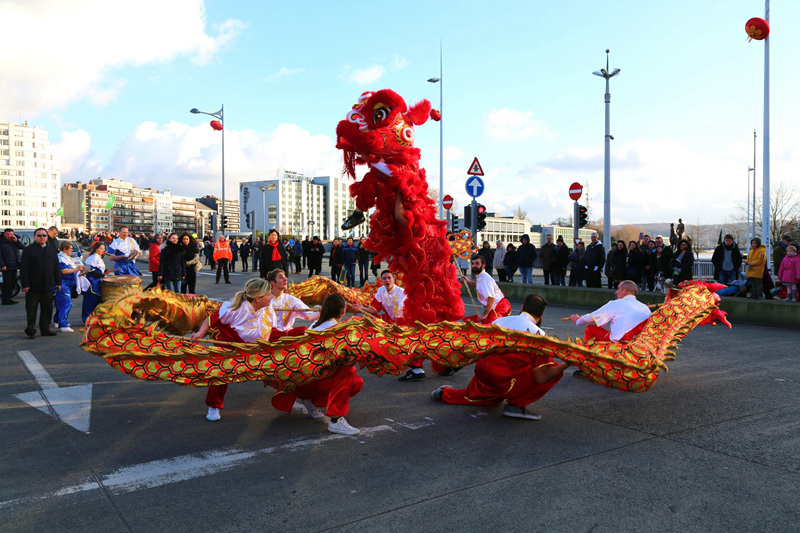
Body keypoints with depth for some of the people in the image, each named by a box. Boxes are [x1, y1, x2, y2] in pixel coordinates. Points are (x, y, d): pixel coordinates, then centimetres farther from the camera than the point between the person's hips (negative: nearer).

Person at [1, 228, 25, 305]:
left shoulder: (14, 241, 13)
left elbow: (23, 248, 5)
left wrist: (16, 241, -8)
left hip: (14, 266, 6)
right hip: (6, 267, -6)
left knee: (12, 283, 12)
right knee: (7, 283, -4)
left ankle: (9, 298, 21)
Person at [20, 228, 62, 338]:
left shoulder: (51, 250, 13)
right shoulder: (28, 250, -1)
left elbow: (56, 268, 16)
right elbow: (23, 268, -6)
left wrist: (58, 282, 10)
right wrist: (25, 284, -12)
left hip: (48, 286, 4)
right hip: (32, 287, -4)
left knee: (47, 309, 7)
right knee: (31, 309, 0)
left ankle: (45, 329, 17)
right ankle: (30, 330, 8)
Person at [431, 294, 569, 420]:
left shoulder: (500, 320, 9)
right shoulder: (537, 333, -7)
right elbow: (541, 378, -12)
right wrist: (566, 364, -5)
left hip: (480, 373, 7)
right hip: (501, 383, -7)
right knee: (553, 368, -1)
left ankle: (445, 393, 40)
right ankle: (517, 405, -1)